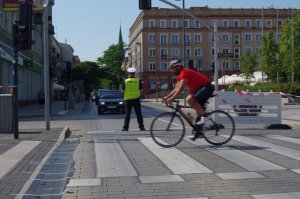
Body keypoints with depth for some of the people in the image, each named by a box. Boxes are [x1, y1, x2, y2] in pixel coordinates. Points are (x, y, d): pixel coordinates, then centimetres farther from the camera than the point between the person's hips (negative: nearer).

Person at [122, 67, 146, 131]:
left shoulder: (125, 81, -4)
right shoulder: (138, 80, -3)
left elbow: (123, 90, 0)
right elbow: (140, 89, 0)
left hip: (128, 99, 0)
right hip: (136, 99, 0)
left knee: (127, 114, 6)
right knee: (138, 113, 7)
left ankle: (125, 127, 5)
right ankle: (141, 127, 9)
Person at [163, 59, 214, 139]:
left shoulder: (184, 72, -18)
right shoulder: (180, 76, 12)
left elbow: (181, 88, -28)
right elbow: (176, 89, 15)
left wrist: (172, 98, -33)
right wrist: (167, 97, 5)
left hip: (206, 87, -10)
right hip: (200, 88, 10)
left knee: (189, 99, -27)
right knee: (198, 109, 11)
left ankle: (204, 115, -14)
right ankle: (198, 132, 17)